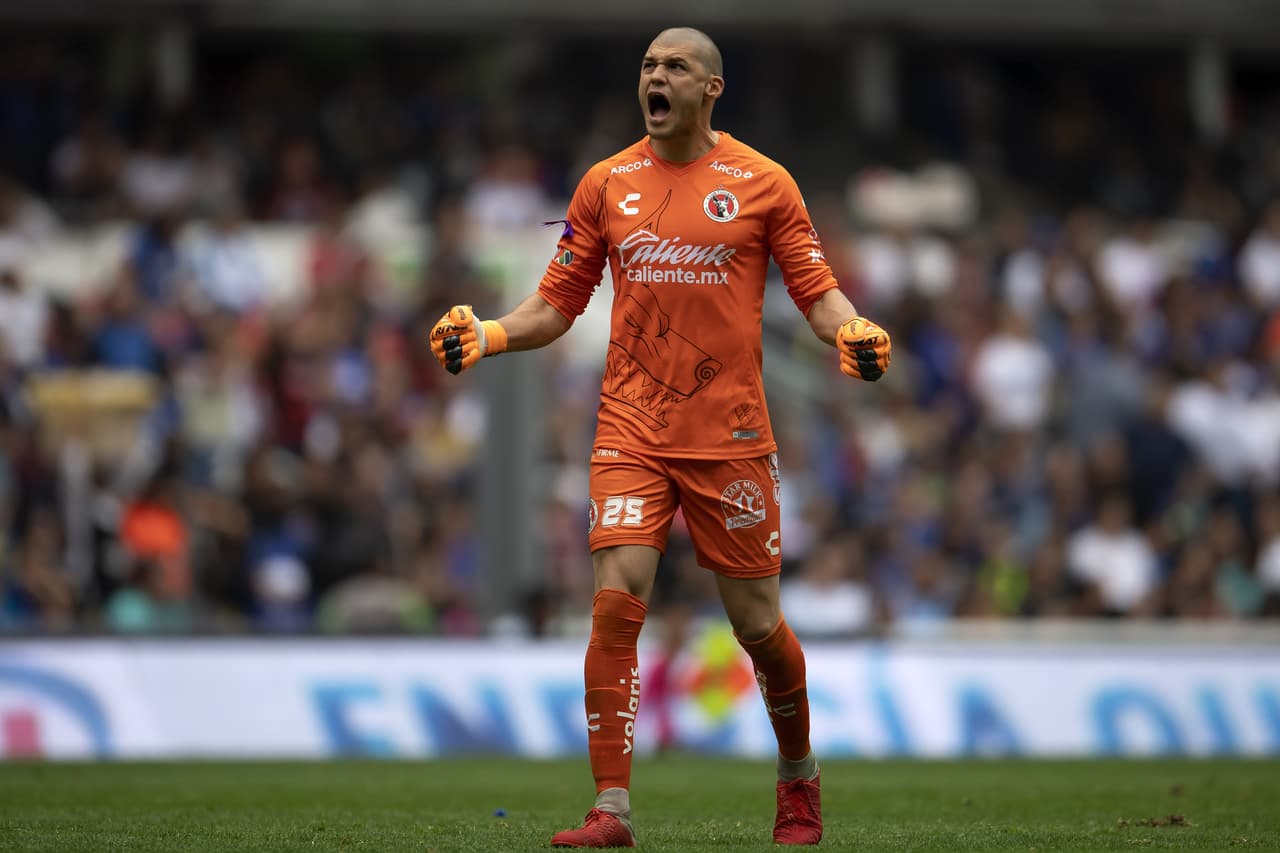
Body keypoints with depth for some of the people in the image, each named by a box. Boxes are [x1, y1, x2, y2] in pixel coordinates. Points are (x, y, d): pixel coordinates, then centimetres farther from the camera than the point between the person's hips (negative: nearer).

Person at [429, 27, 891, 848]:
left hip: (731, 434, -1)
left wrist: (852, 331, -17)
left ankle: (799, 775, 30)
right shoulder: (607, 183, 8)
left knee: (757, 622, 4)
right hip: (631, 432, 1)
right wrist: (486, 334, -6)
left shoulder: (762, 183, 2)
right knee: (616, 602, -14)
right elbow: (557, 304, 11)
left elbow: (816, 288, 4)